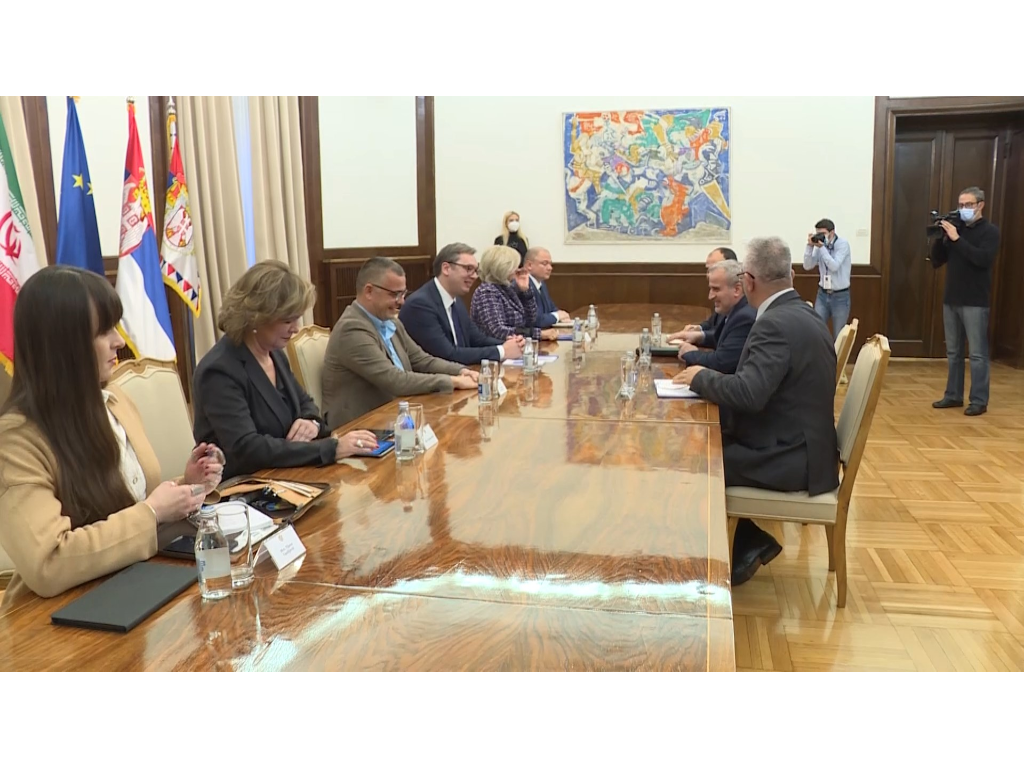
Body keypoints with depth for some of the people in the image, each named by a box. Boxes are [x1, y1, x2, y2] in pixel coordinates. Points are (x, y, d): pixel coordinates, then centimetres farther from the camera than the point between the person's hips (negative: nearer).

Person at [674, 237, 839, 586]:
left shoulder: (776, 324, -22)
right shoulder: (798, 313, 9)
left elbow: (749, 394, -32)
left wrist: (700, 377, -15)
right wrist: (709, 375, 1)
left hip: (789, 458, -9)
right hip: (798, 445, 9)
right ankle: (747, 542, 16)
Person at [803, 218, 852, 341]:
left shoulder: (843, 243, -11)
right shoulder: (820, 245, 1)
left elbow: (834, 266, -22)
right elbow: (807, 266, -1)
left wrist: (821, 247, -24)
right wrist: (810, 246, -12)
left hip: (840, 296, -4)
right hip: (822, 294, 4)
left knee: (838, 335, 5)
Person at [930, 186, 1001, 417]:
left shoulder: (990, 231, -4)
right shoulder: (955, 229, 9)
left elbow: (984, 259, -21)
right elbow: (936, 262, 9)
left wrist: (957, 239, -22)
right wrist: (940, 237, -6)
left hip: (975, 302, -5)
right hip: (951, 300, 6)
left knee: (977, 354, -2)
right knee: (953, 352, 12)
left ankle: (979, 401, 3)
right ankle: (953, 395, 21)